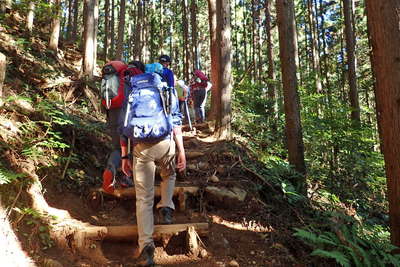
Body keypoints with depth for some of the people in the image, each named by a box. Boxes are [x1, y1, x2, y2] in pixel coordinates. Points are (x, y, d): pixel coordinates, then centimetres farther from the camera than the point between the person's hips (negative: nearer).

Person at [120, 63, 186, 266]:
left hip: (140, 147, 0)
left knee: (143, 198, 3)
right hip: (165, 142, 0)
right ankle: (166, 208, 17)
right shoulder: (167, 89, 13)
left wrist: (124, 155, 14)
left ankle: (146, 245, -5)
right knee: (169, 176, 34)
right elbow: (176, 122, 5)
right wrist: (181, 151, 5)